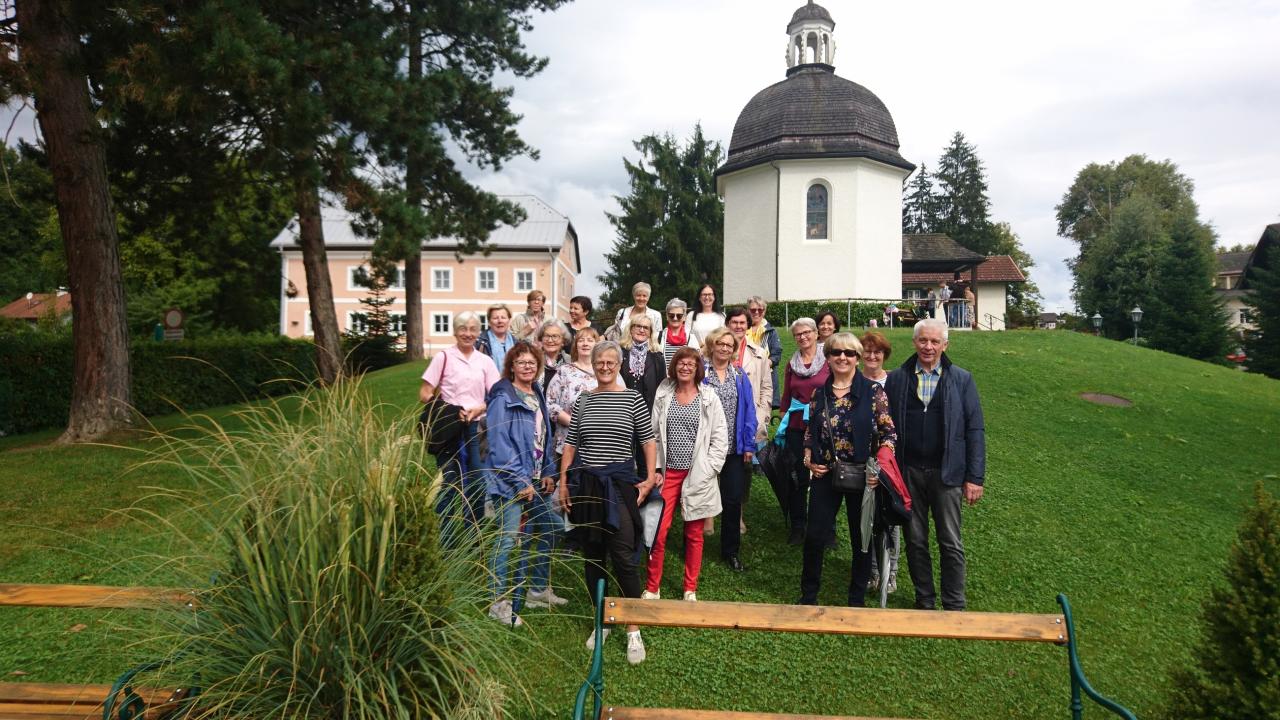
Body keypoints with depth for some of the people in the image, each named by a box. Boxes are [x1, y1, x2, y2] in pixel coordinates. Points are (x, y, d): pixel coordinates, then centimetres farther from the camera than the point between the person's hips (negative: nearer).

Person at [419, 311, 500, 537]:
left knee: (476, 484, 6)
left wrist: (479, 408, -11)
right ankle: (446, 540, 13)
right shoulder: (444, 357, -1)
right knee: (449, 484, 1)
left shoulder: (485, 361, 8)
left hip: (475, 428, 3)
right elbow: (424, 394, -4)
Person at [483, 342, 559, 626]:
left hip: (538, 481, 9)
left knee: (546, 531, 17)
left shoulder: (538, 395, 12)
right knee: (508, 540, -7)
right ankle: (499, 603, 6)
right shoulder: (503, 398, -12)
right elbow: (500, 445, -18)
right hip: (511, 483, -8)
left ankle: (539, 588, 33)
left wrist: (549, 473, 8)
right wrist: (521, 482, -18)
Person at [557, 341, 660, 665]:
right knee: (592, 556, 11)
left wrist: (650, 478, -5)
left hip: (620, 484, -3)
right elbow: (570, 444, 11)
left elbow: (648, 441, 2)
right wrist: (563, 483, 7)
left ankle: (633, 630, 5)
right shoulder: (582, 401, 8)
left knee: (624, 558, -8)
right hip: (586, 485, 4)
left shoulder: (633, 399, -1)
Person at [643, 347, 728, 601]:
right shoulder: (663, 395, 5)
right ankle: (652, 587, 12)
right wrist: (655, 468, -1)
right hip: (668, 473, 1)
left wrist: (708, 470, -6)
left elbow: (720, 438, 0)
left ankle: (690, 589, 23)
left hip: (697, 475, -1)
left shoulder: (709, 398, 0)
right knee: (659, 531, -3)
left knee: (694, 534, 9)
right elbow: (653, 434, 5)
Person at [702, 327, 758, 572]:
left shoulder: (740, 375, 6)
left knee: (733, 500, 6)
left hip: (733, 448, 2)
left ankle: (731, 551, 21)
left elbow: (748, 411, 5)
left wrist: (749, 445, -1)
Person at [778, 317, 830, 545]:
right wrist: (783, 423, 11)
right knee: (798, 479, 8)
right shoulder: (792, 364, 10)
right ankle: (797, 528, 21)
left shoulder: (828, 361, -2)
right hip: (796, 428, 3)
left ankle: (827, 530, 19)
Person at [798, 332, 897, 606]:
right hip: (826, 475, 2)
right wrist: (808, 459, -2)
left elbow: (889, 433, -5)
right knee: (814, 536, 5)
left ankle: (857, 599, 29)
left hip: (862, 477, -2)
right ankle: (808, 596, 24)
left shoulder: (874, 391, -6)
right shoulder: (820, 393, 4)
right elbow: (810, 432, 13)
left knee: (861, 538, 11)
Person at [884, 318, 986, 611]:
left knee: (951, 543, 5)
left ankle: (954, 606, 20)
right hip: (908, 473, 2)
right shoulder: (897, 378, 3)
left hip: (947, 473, -1)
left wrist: (975, 477, -5)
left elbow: (974, 430, -1)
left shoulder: (961, 379, 1)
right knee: (915, 541, 12)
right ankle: (924, 602, 27)